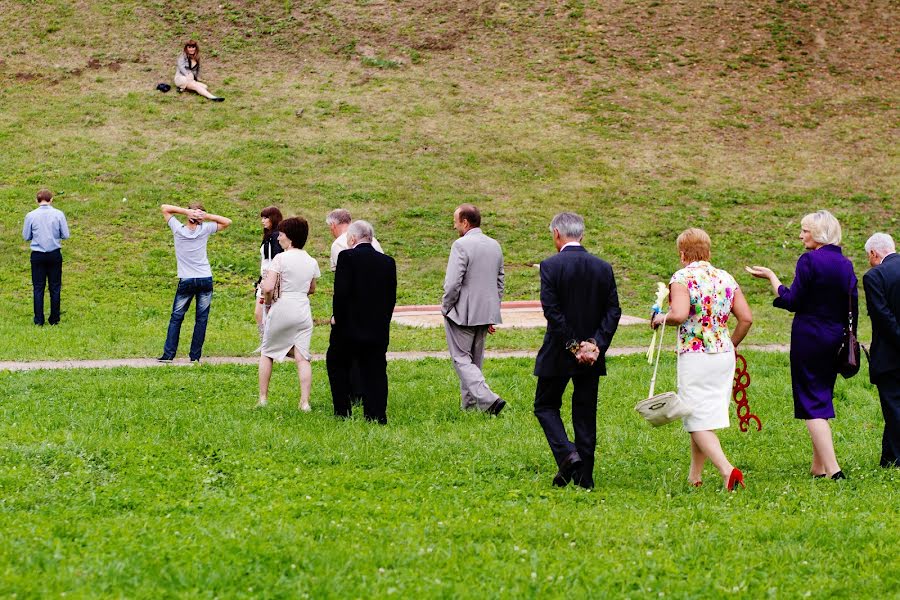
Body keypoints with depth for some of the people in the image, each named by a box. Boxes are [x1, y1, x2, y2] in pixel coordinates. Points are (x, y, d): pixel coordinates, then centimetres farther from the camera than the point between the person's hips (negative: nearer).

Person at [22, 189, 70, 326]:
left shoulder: (31, 216, -6)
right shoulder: (58, 214, -6)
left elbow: (26, 236, 1)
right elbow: (66, 235, -2)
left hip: (37, 255, 0)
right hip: (55, 254, 0)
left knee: (38, 288, 6)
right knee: (55, 287, 9)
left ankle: (39, 320, 4)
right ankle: (54, 319, 12)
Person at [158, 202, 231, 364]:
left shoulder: (178, 230, -5)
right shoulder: (204, 229, -5)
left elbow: (164, 208, 3)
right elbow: (227, 222, 6)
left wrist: (186, 211, -9)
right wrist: (207, 216, -6)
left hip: (186, 281, 0)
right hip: (205, 279, 0)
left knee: (176, 318, 7)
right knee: (201, 319, 4)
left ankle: (168, 355, 1)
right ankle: (195, 356, 2)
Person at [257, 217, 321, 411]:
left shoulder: (281, 258, -11)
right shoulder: (311, 262, 7)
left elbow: (268, 288, -18)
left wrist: (268, 301, 0)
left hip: (281, 310, -4)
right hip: (303, 312, 4)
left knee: (266, 353, 13)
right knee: (302, 358, 1)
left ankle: (263, 398, 15)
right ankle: (305, 402, -8)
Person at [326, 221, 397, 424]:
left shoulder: (347, 257, -10)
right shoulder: (388, 262, 6)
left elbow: (341, 292, -17)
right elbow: (391, 297, 7)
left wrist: (337, 317, -4)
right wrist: (383, 321, 15)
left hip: (349, 326, -4)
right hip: (379, 330, 4)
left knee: (336, 363, 16)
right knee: (374, 371, 7)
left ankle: (342, 411, 15)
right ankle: (377, 416, 2)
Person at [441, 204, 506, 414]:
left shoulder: (461, 245, -16)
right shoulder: (495, 246, 9)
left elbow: (452, 283, -20)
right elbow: (499, 283, 15)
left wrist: (446, 307, -4)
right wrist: (492, 314, 21)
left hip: (462, 314, -7)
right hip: (485, 314, 7)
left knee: (462, 360, -3)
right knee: (475, 361, 16)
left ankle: (488, 399, -18)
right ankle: (469, 405, 22)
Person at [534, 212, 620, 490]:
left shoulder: (550, 266, -11)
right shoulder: (603, 267, 3)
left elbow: (552, 310, -16)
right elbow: (613, 311, -1)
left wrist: (573, 345, -12)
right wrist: (596, 343, -6)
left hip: (558, 353, -4)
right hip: (593, 353, 4)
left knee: (546, 406, 12)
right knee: (585, 413, 11)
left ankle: (567, 454, -11)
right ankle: (584, 476, 11)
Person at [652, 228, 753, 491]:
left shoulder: (682, 278, -9)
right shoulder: (725, 278, 8)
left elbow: (679, 314, -24)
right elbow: (746, 318, 5)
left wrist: (661, 318, -4)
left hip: (695, 356, -6)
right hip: (724, 355, 6)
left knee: (698, 422, -2)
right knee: (706, 416, 17)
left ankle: (727, 469, -20)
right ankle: (694, 476, 24)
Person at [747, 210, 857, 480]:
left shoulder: (809, 261, -13)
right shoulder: (845, 265, 8)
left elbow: (792, 301, -13)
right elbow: (852, 308, 10)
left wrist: (771, 277, 0)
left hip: (809, 337, -7)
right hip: (835, 340, 7)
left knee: (812, 403, -5)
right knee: (823, 399, 16)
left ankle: (833, 469, -15)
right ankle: (819, 466, 19)